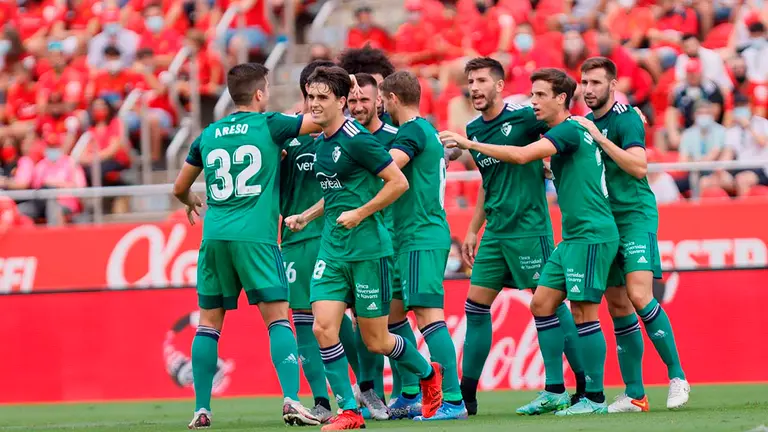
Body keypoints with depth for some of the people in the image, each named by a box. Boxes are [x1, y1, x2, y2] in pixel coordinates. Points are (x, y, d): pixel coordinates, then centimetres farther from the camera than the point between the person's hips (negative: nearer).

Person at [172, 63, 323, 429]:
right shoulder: (269, 125, 2)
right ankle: (291, 400, -17)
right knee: (278, 318, -3)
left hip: (214, 237, 4)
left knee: (208, 323, 9)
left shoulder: (209, 134, 15)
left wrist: (191, 203, 48)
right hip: (256, 237, -4)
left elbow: (179, 188, 25)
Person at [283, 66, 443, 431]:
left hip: (367, 247, -7)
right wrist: (305, 217, 16)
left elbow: (399, 182, -15)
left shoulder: (356, 139, -14)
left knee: (375, 341, 3)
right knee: (323, 326, -9)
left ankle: (428, 373, 32)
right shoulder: (321, 143, 11)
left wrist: (359, 214, -17)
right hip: (332, 248, 7)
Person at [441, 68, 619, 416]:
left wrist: (469, 144, -20)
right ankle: (554, 392, 12)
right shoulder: (564, 132, 16)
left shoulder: (570, 131, -14)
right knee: (542, 304, 9)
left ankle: (595, 398, -2)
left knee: (583, 311, -8)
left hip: (591, 236, -10)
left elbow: (521, 155, -25)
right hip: (572, 237, 10)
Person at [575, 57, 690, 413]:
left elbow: (638, 166, -21)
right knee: (617, 307, 4)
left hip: (635, 216, -7)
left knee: (639, 296, -20)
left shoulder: (626, 119, -8)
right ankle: (634, 395, 7)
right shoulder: (584, 124, 13)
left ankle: (677, 376, -9)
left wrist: (599, 137, -22)